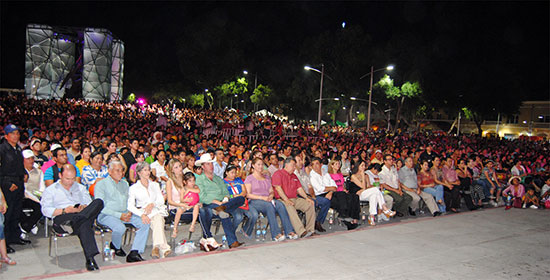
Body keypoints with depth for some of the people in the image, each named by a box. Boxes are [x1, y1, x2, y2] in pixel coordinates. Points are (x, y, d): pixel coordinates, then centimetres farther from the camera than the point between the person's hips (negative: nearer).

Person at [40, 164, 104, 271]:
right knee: (84, 225, -41)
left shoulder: (81, 188, 31)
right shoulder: (50, 190, 20)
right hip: (61, 220, -3)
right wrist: (64, 211, -12)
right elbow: (45, 210, 4)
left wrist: (83, 207, -7)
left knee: (98, 202, -32)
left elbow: (89, 204, 19)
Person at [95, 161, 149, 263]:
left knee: (144, 223, -18)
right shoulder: (101, 184, 0)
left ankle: (134, 253, -21)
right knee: (120, 228, -35)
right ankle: (115, 246, 1)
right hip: (106, 215, -5)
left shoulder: (125, 184, 19)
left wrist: (129, 212, -3)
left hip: (125, 213, 6)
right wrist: (119, 215, -17)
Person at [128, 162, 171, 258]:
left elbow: (161, 200, 13)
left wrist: (152, 204, -10)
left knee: (158, 219, -36)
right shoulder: (133, 188, 13)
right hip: (143, 212, -2)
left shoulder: (155, 185, 25)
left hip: (156, 210, 2)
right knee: (157, 222, -35)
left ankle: (157, 247, -52)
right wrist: (142, 214, -19)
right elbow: (130, 206, 0)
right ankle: (163, 248, -49)